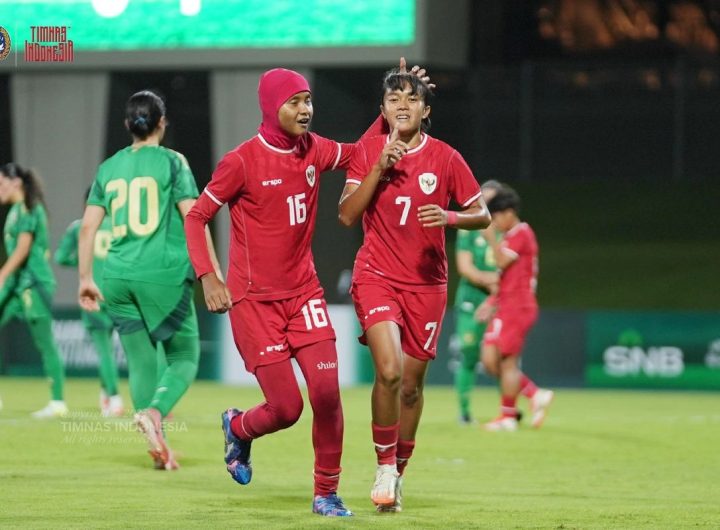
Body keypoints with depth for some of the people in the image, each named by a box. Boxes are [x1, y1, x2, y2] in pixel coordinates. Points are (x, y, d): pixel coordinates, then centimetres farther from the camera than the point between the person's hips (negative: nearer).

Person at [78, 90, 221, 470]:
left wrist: (85, 278, 14)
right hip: (165, 274, -4)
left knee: (140, 362, 11)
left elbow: (88, 226, 9)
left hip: (119, 277, 4)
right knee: (184, 357, 7)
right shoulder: (172, 162, -2)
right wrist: (212, 270, -5)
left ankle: (159, 447, 8)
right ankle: (154, 412, -20)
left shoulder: (109, 167, 11)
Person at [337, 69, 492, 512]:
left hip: (426, 284, 1)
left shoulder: (445, 158, -3)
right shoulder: (369, 151, 0)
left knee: (412, 384, 7)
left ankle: (398, 473, 27)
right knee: (389, 370, -22)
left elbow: (483, 216, 2)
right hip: (376, 276, -1)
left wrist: (449, 217, -19)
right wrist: (379, 167, -16)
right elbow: (347, 215, -7)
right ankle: (384, 467, -4)